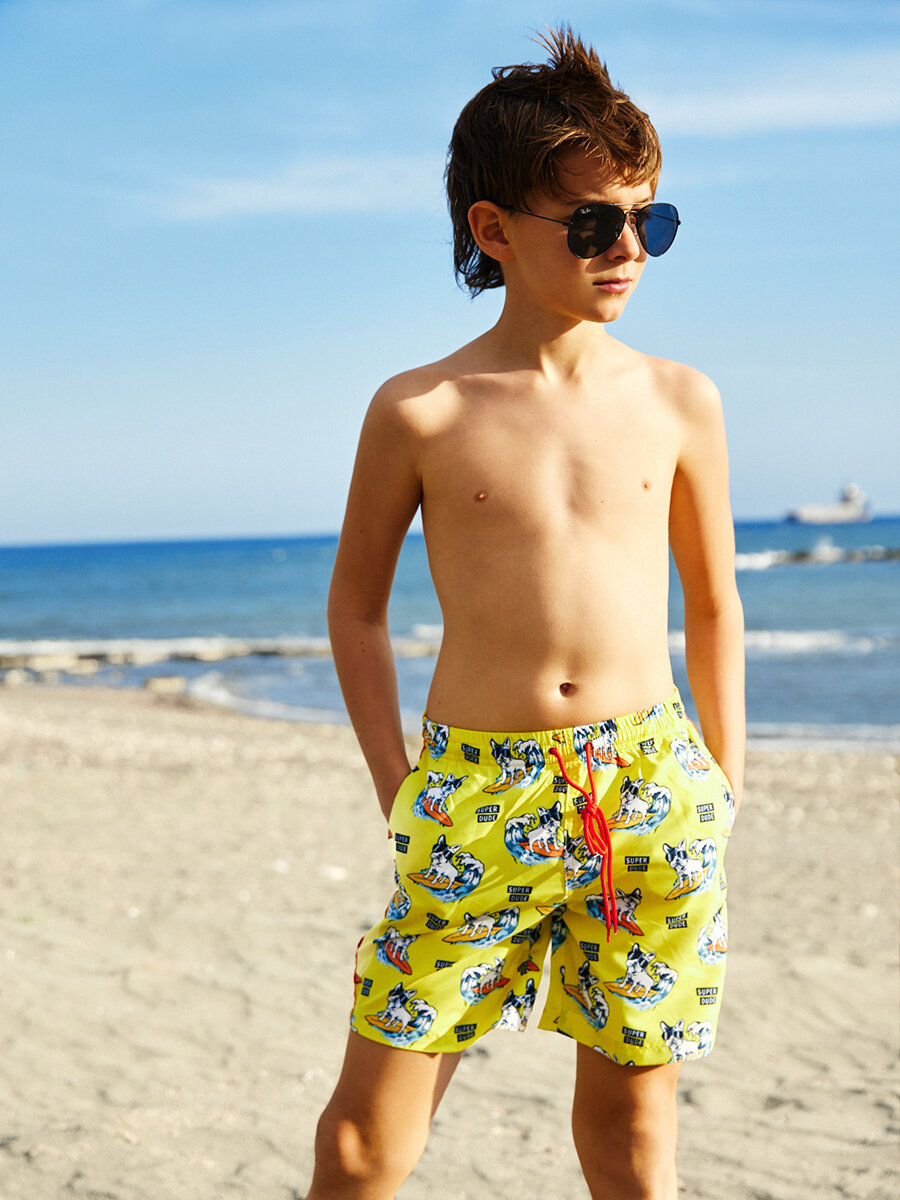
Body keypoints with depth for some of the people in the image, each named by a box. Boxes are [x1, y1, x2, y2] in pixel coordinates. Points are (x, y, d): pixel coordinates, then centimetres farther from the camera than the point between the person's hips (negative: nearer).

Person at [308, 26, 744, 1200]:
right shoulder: (419, 413, -3)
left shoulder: (678, 402, 3)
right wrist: (396, 785, 4)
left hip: (654, 789, 2)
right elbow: (357, 600, 8)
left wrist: (724, 787, 14)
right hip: (478, 793, -1)